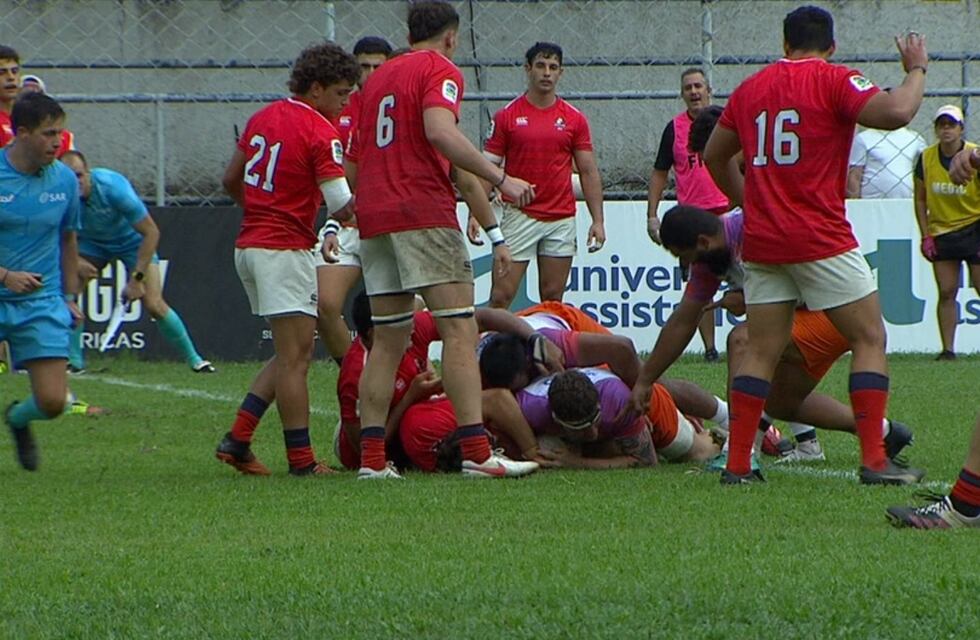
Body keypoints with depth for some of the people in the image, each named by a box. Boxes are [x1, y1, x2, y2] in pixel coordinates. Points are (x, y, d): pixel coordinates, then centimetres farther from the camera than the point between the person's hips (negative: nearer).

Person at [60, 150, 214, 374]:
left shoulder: (113, 187, -35)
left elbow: (151, 232, -27)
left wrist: (136, 278, -28)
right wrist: (75, 261, -27)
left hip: (131, 241, -4)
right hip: (91, 243, 4)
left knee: (154, 304, -15)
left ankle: (194, 359, 1)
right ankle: (74, 361, -4)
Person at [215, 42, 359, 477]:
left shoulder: (263, 118, 12)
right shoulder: (320, 132, -13)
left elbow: (231, 181, 21)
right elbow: (342, 207, -20)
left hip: (249, 244, 9)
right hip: (285, 251, -9)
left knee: (291, 355, 15)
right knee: (294, 356, -6)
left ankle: (236, 438, 9)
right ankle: (301, 458, -6)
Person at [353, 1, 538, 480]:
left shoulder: (380, 77, 22)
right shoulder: (440, 71, -1)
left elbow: (357, 153, 24)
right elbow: (440, 132, -20)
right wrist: (500, 179, -18)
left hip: (373, 215, 8)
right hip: (424, 213, -8)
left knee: (386, 340, 9)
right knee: (460, 328, -10)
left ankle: (371, 457, 4)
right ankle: (476, 453, -19)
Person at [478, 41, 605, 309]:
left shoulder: (575, 119, 6)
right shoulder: (506, 117, 1)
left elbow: (589, 172, 8)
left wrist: (598, 220, 0)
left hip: (561, 219, 2)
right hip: (519, 216, -2)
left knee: (552, 299, 5)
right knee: (500, 297, -7)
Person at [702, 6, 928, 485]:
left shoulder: (750, 89, 12)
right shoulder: (834, 81, -6)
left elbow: (714, 156, 23)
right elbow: (895, 112, -20)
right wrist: (916, 70, -2)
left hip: (761, 242, 5)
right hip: (821, 239, -5)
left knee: (761, 351, 9)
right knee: (869, 339, 3)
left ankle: (737, 464, 4)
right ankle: (874, 461, -5)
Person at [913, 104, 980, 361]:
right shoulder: (926, 159, -2)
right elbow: (920, 199, 7)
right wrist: (926, 236, 1)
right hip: (940, 231, 2)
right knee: (946, 292, -1)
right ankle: (948, 349, 1)